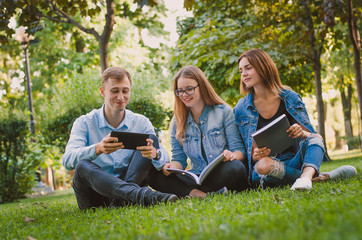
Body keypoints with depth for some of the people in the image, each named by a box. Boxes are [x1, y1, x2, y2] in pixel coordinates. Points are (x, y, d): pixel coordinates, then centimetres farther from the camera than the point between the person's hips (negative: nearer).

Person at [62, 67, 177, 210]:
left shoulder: (141, 123, 7)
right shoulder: (84, 123, 0)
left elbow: (165, 159, -6)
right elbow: (67, 160, -17)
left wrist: (154, 153, -32)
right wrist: (97, 149, -37)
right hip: (95, 197, -2)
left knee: (152, 139, -12)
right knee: (83, 165, -33)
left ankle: (123, 199, -31)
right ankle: (143, 195, -52)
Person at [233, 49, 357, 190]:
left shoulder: (290, 97, 5)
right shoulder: (241, 109, 2)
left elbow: (310, 134, 7)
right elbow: (248, 153, 3)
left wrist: (303, 133, -19)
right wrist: (255, 156, -23)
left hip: (294, 160, 2)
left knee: (315, 138, -23)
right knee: (263, 165, -36)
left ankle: (306, 175, -51)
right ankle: (321, 177, -23)